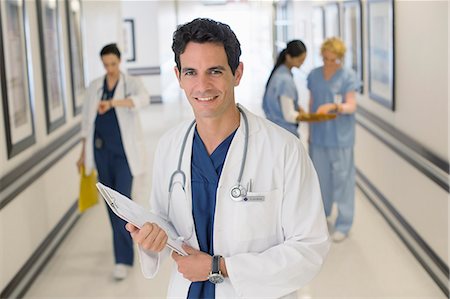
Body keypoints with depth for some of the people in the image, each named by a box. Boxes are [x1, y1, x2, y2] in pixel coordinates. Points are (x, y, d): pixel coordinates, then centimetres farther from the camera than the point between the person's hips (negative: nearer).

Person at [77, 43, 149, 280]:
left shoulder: (132, 83, -4)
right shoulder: (94, 87, 8)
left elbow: (143, 99, -28)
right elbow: (86, 120, 12)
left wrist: (112, 102, -42)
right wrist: (84, 153, 11)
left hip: (124, 150, -4)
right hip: (101, 150, 5)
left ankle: (123, 259, -8)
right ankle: (125, 240, 36)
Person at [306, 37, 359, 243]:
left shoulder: (348, 76, -7)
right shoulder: (314, 75, 6)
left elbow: (351, 106, -12)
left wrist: (333, 106, -31)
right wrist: (309, 129, 13)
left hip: (340, 136, -4)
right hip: (318, 134, 4)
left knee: (342, 178, 0)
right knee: (320, 174, 15)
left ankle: (343, 224, 9)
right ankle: (322, 212, 34)